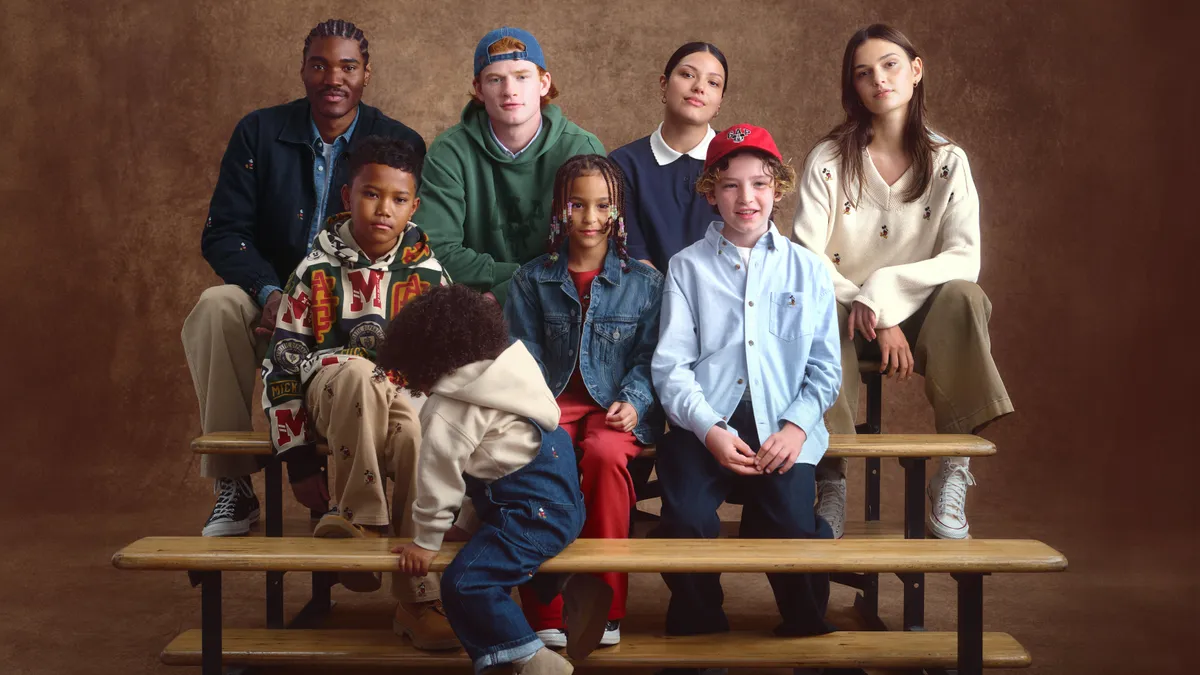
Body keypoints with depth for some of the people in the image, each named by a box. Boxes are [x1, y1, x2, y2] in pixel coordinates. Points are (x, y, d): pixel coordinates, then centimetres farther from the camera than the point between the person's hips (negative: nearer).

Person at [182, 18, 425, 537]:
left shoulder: (400, 144, 1)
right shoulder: (259, 133, 5)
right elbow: (223, 235, 2)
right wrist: (270, 294, -18)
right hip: (271, 301, 2)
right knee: (215, 306, -30)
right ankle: (232, 486, -22)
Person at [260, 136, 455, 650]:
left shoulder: (427, 275, 5)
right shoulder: (317, 271, -1)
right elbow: (282, 363, -2)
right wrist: (298, 459, -8)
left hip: (404, 398, 1)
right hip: (332, 398, -1)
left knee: (415, 437, -35)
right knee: (357, 371, -37)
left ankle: (419, 599, -24)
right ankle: (362, 520, -29)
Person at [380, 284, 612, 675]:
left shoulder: (447, 409, -13)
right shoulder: (498, 374, 18)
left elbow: (439, 476, -12)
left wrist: (426, 542, 0)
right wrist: (468, 523, 27)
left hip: (535, 513, -11)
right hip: (562, 499, 11)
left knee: (465, 584, -16)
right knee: (485, 544, 32)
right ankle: (571, 590, 16)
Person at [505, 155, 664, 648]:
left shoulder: (643, 281, 12)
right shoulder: (532, 279, 14)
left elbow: (649, 356, 7)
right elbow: (525, 353, 8)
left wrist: (633, 401, -12)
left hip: (615, 406, -1)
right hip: (553, 402, 1)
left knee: (605, 454, -36)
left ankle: (605, 607, -24)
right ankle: (545, 612, -26)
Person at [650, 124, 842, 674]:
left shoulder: (806, 269, 13)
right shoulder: (688, 266, 9)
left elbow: (825, 369, 11)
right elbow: (671, 365, 1)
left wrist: (795, 426, -6)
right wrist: (710, 430, -12)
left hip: (781, 427, 1)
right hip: (704, 423, 0)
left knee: (792, 529, -24)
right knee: (687, 524, -25)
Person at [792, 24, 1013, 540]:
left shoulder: (947, 162, 4)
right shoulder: (828, 161, 2)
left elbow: (966, 260, -10)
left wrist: (884, 289, -24)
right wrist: (876, 319, -19)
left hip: (919, 321, 1)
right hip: (844, 321, -1)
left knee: (964, 296, -32)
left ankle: (953, 474, -28)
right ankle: (831, 482, -27)